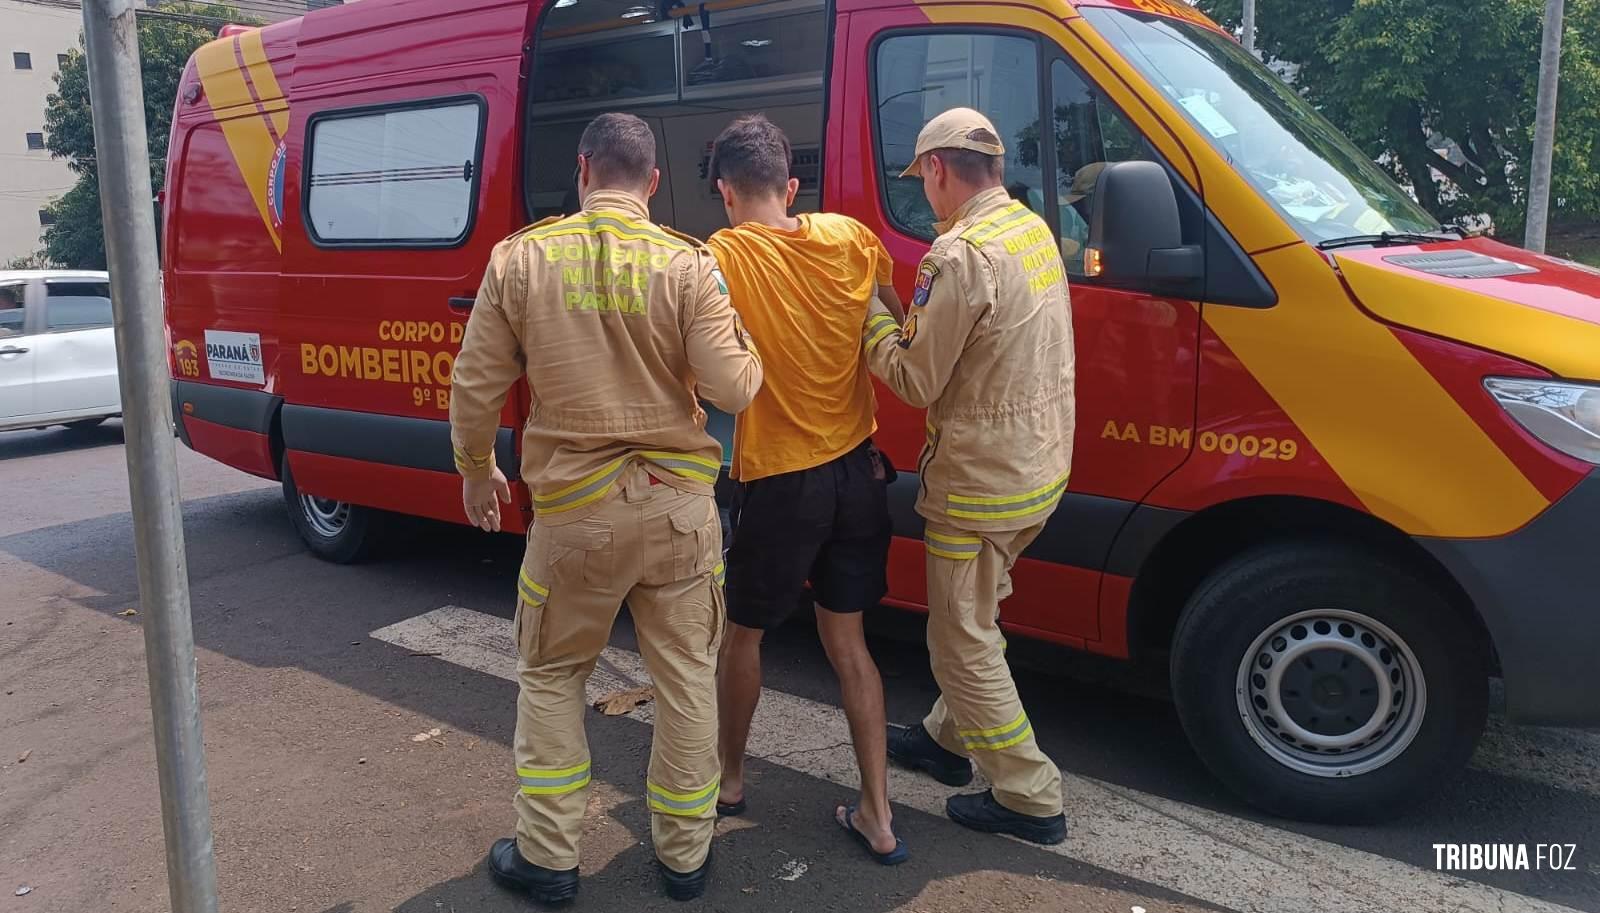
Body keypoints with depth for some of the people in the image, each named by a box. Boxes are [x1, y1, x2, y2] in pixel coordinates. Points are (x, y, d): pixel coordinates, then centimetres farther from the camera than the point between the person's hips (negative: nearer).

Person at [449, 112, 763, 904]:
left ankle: (548, 856, 25)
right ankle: (684, 854, 26)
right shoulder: (686, 264, -7)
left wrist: (476, 470, 17)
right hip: (678, 504, 0)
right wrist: (752, 356, 13)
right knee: (686, 678, 14)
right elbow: (733, 388, -10)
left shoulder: (520, 259, -4)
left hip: (573, 509, 0)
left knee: (550, 675, 19)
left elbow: (477, 384, 0)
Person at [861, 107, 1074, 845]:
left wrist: (870, 317, -3)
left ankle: (1029, 798, 16)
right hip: (1042, 466, 9)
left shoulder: (960, 254, -23)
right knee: (971, 619, 25)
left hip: (982, 481, -9)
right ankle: (948, 738, 42)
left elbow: (916, 380, -18)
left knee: (963, 641, 6)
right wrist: (902, 315, 5)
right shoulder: (1032, 228, 7)